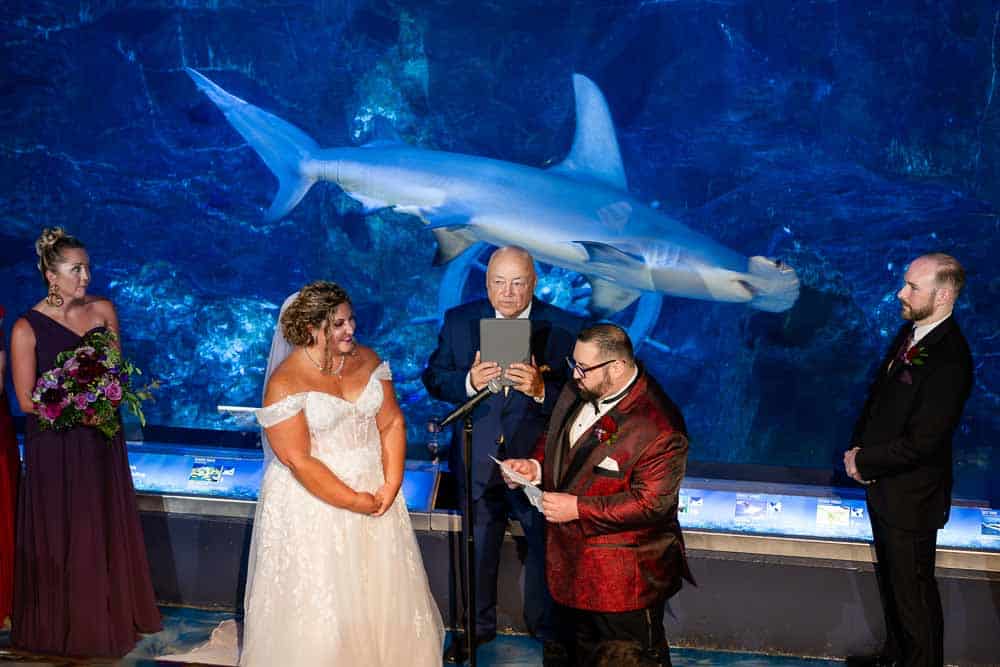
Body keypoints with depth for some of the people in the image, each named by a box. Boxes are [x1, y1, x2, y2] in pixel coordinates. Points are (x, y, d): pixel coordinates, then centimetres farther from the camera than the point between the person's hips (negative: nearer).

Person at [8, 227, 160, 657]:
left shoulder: (103, 310, 0)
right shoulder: (27, 328, -12)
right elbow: (27, 401, -10)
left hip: (101, 440, 4)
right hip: (54, 446, -4)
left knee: (107, 531, 12)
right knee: (59, 536, 5)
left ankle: (112, 614, 27)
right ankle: (60, 625, 21)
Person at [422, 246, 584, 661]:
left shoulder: (565, 328, -13)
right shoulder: (458, 321, -5)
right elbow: (434, 378, -3)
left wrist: (542, 390, -34)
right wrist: (468, 382, -22)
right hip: (478, 460, 2)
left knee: (546, 548, 17)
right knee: (476, 549, 20)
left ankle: (547, 626, 42)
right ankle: (476, 625, 43)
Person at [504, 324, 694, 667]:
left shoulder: (659, 427, -28)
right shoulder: (578, 393, -3)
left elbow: (651, 503, -26)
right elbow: (555, 437, 15)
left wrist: (579, 509, -25)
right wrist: (536, 466, -6)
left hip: (623, 574, -8)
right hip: (571, 559, 8)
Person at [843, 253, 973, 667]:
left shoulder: (949, 359, -26)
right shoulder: (910, 332, 1)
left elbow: (920, 442, -26)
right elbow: (878, 394, 11)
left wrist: (865, 462, -14)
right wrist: (858, 449, -2)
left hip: (911, 496, -9)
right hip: (884, 486, 9)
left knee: (912, 590, 7)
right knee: (890, 578, 24)